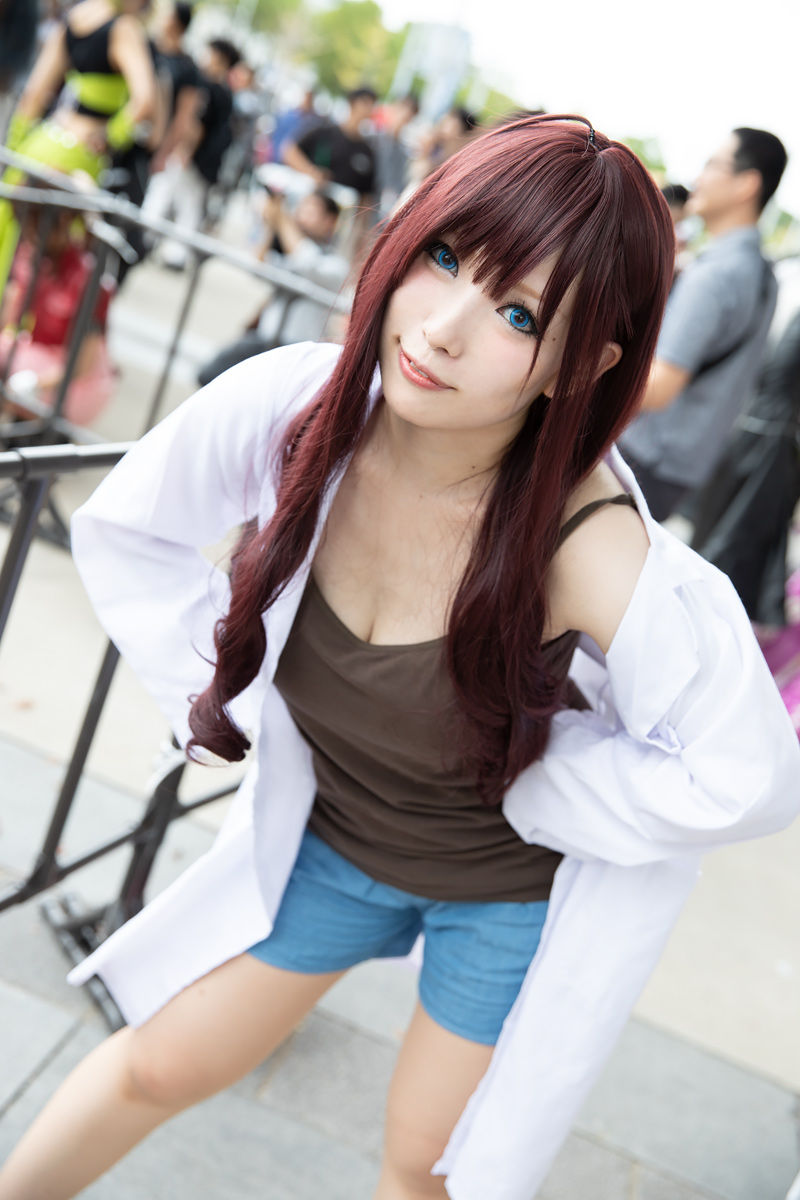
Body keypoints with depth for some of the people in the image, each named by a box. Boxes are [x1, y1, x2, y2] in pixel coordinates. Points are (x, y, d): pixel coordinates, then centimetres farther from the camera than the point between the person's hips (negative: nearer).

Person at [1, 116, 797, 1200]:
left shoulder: (592, 551, -36)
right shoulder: (290, 406, -24)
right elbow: (122, 529, -4)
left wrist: (532, 783, -19)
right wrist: (219, 693, -6)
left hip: (512, 883, -3)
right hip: (328, 832, 4)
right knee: (159, 1068, 20)